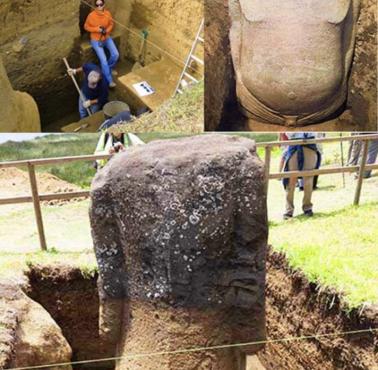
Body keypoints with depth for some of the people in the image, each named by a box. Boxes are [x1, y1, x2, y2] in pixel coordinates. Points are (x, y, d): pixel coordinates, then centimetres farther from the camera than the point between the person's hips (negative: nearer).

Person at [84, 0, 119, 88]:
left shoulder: (108, 13, -8)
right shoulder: (91, 15, -18)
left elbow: (111, 24, 7)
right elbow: (86, 27, -7)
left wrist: (107, 30, -13)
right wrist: (97, 29, -21)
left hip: (107, 38, 4)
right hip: (96, 40, -4)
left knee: (116, 54, -11)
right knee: (103, 60, -18)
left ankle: (109, 68, 20)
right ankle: (110, 81, -7)